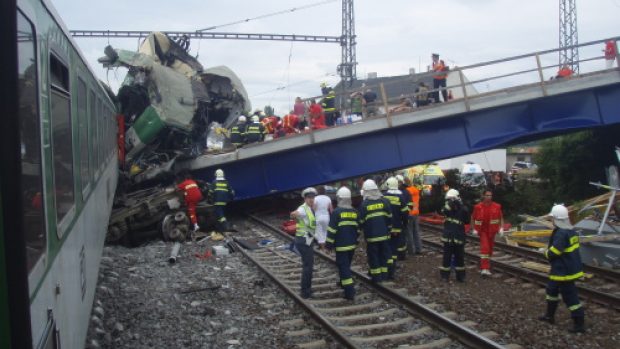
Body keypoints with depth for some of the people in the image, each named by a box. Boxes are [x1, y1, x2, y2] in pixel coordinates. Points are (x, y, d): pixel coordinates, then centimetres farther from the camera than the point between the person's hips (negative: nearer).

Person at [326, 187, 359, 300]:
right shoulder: (355, 212, 6)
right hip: (352, 244, 6)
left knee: (344, 267, -5)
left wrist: (329, 244, -5)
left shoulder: (336, 212, -12)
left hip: (341, 245, -6)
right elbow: (358, 228, 14)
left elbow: (332, 230, -13)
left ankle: (350, 292, -10)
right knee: (346, 265, 24)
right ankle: (344, 282, 41)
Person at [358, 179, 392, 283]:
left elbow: (361, 221, -5)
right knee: (384, 254, 14)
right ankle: (384, 274, 19)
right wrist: (388, 229, 19)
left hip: (371, 235, -4)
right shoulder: (384, 201, 1)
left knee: (373, 256, 4)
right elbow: (389, 217, 8)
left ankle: (376, 276, 6)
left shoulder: (364, 204, -9)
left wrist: (361, 228, 13)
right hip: (384, 234, 4)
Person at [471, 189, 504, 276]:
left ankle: (485, 266, 34)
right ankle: (485, 269, -19)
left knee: (490, 249, 13)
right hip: (482, 231, -3)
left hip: (492, 231, 3)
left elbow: (501, 218, 5)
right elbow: (473, 218, 3)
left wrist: (501, 228, -7)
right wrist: (473, 229, -3)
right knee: (484, 248, -16)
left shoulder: (497, 206, -4)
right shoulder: (478, 207, -8)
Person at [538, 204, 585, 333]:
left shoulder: (561, 234, -25)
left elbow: (552, 253, -25)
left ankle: (579, 324, 4)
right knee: (552, 289, 24)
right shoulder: (571, 231, 7)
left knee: (570, 296, -3)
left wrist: (546, 252, -3)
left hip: (564, 271, -11)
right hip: (571, 268, 11)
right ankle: (550, 316, 35)